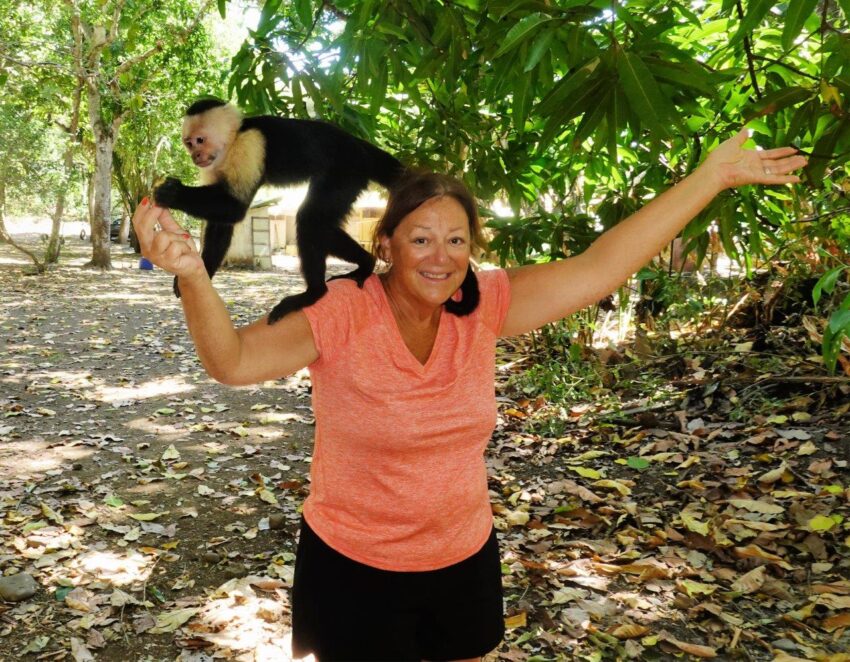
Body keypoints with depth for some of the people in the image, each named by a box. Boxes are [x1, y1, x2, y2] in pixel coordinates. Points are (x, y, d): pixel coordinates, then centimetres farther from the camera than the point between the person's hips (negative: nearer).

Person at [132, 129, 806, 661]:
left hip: (465, 558, 4)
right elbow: (234, 359, -30)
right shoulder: (341, 314, -21)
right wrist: (192, 274, -50)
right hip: (356, 569, -4)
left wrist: (715, 173, -10)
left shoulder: (483, 308, -11)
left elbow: (598, 267, -11)